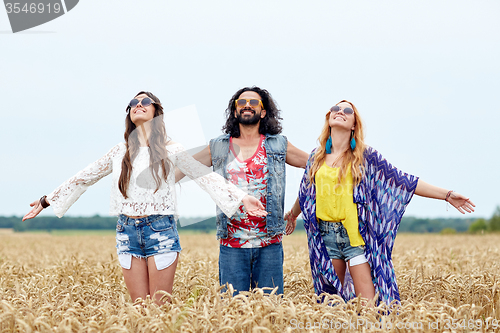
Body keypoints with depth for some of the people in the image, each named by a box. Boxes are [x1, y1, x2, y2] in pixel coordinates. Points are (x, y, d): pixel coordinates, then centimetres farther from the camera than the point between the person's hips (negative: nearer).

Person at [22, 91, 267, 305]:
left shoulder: (170, 151, 2)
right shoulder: (120, 152, 10)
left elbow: (206, 177, -4)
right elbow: (84, 178, 15)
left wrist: (242, 198, -15)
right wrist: (46, 201, 16)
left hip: (161, 230, -3)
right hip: (127, 231, 3)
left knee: (160, 306, 0)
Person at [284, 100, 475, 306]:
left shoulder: (365, 156, 3)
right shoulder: (316, 157, 12)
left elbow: (401, 181, 1)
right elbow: (306, 192, 29)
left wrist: (447, 195, -4)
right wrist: (292, 214, 45)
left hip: (356, 233, -3)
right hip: (326, 233, 3)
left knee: (368, 303, -10)